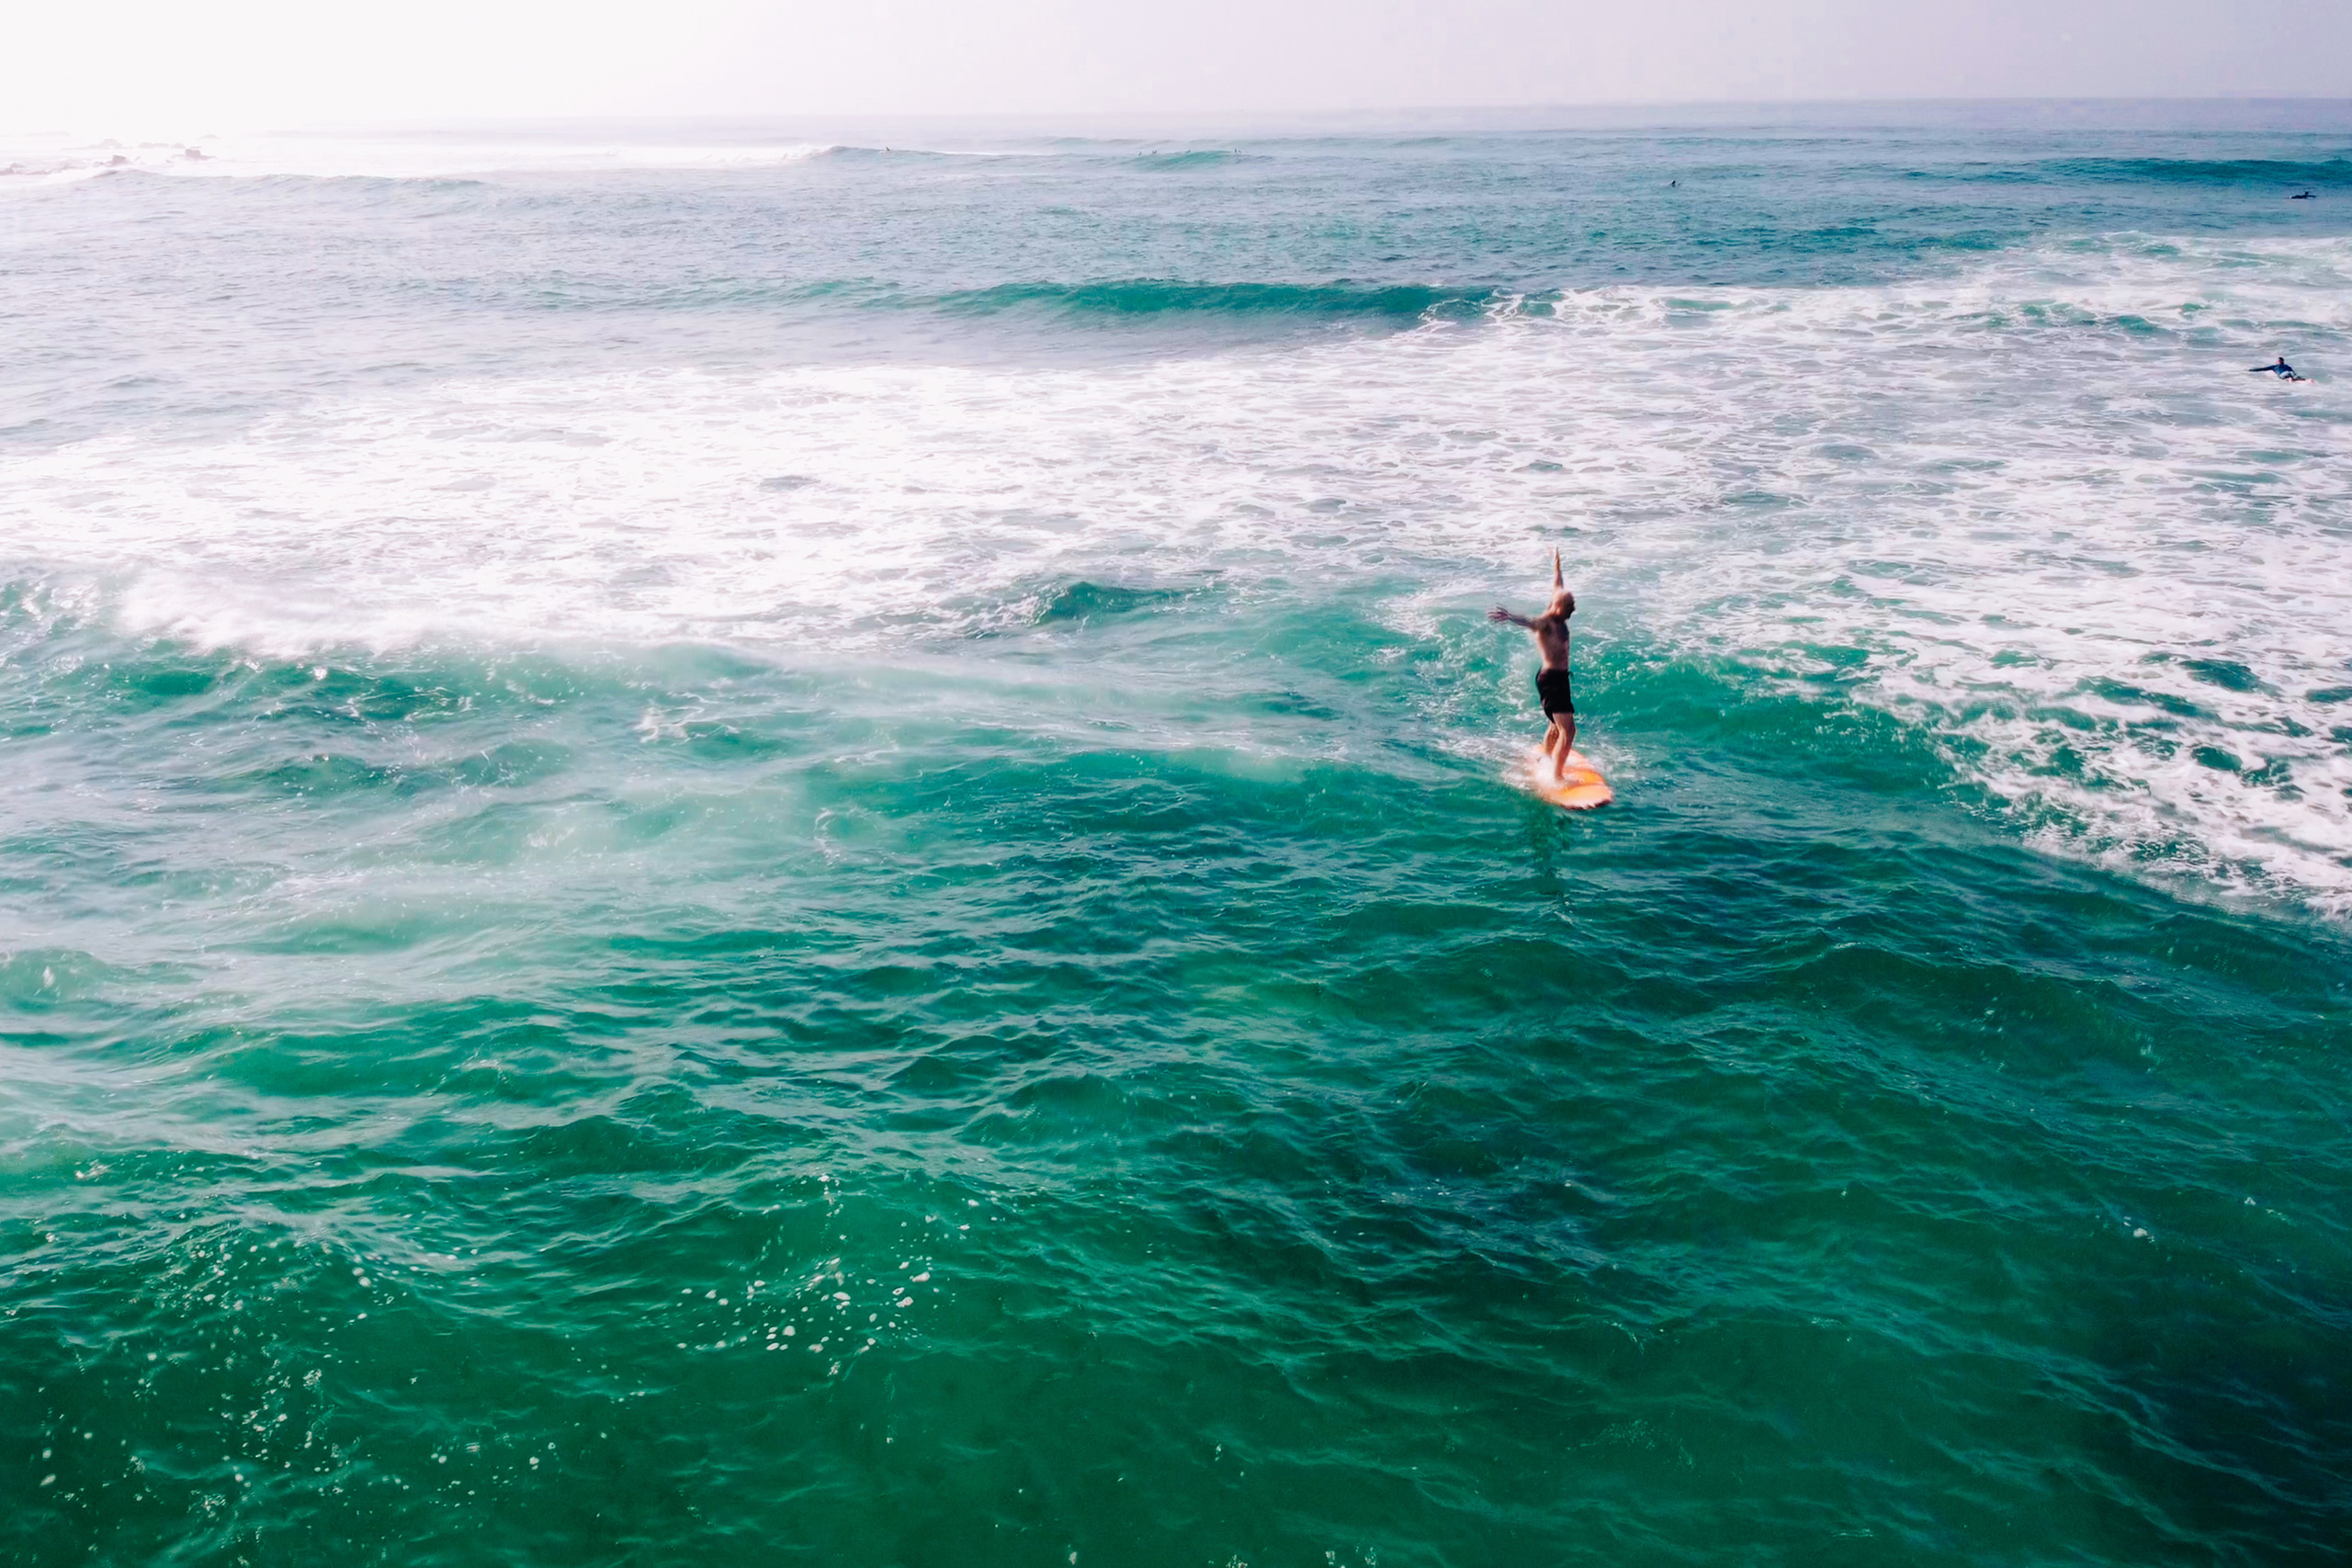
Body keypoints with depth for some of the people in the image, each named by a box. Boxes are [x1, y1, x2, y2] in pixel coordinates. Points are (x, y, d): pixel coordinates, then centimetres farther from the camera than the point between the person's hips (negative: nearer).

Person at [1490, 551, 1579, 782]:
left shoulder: (1559, 620, 7)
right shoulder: (1545, 623, -18)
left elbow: (1557, 585, 24)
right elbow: (1528, 621, -41)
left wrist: (1556, 562, 38)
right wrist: (1510, 617, -63)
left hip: (1559, 677, 10)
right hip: (1551, 679, -10)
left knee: (1556, 725, 27)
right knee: (1568, 731, -15)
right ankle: (1556, 777, -14)